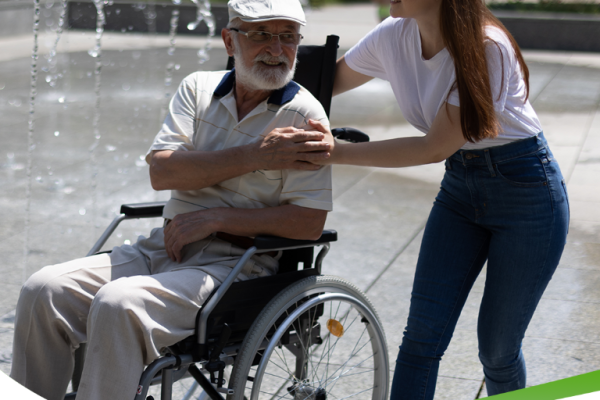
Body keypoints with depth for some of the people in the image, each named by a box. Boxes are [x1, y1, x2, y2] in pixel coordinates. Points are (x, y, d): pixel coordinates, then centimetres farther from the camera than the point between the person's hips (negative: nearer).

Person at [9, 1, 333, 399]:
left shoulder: (304, 114, -4)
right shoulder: (198, 88, 9)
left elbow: (310, 222, -11)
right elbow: (161, 171, -4)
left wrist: (214, 218, -13)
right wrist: (253, 156, -14)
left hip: (235, 262, -5)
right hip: (165, 245, 6)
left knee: (119, 305, -30)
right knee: (44, 290, -10)